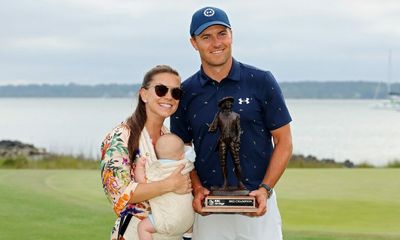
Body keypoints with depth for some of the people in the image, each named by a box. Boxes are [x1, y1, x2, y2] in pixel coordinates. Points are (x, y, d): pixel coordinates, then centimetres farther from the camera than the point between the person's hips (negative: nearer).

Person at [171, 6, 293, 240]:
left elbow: (284, 142, 2)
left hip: (257, 206, -2)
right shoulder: (186, 92, 5)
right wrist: (197, 188, -5)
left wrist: (265, 189, -10)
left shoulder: (262, 81, 0)